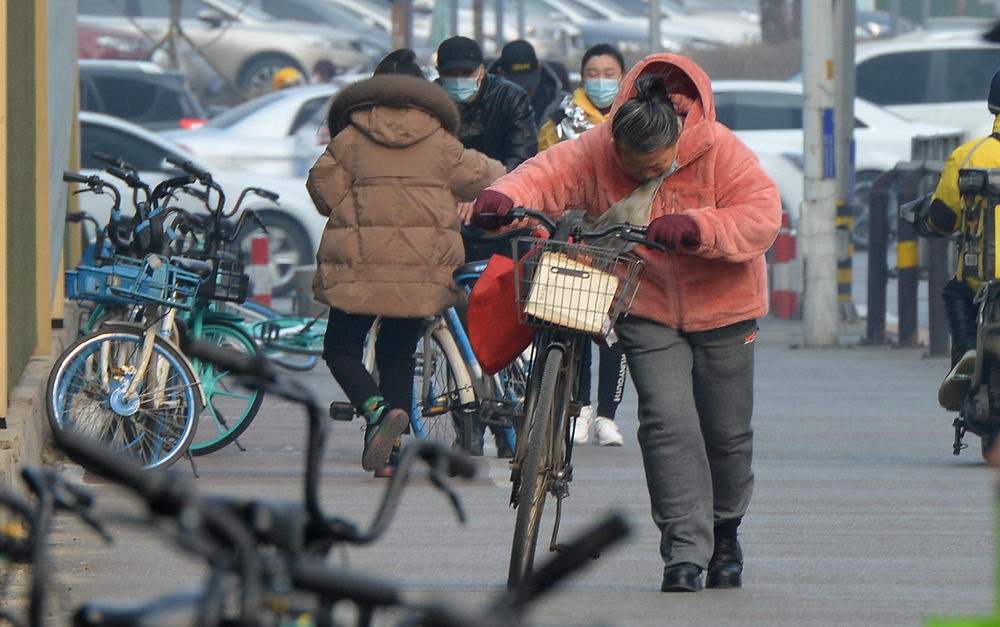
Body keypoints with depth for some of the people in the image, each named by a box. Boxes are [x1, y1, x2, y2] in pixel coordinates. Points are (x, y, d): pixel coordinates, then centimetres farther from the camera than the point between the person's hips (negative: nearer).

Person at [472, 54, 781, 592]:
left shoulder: (720, 152, -17)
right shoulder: (595, 153, -11)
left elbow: (762, 216, -23)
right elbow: (547, 175, -15)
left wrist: (696, 228, -38)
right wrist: (504, 199, -38)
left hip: (719, 307, -1)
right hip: (646, 308, 1)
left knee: (727, 431, 7)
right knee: (667, 422, -15)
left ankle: (725, 533, 33)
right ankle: (684, 553, -13)